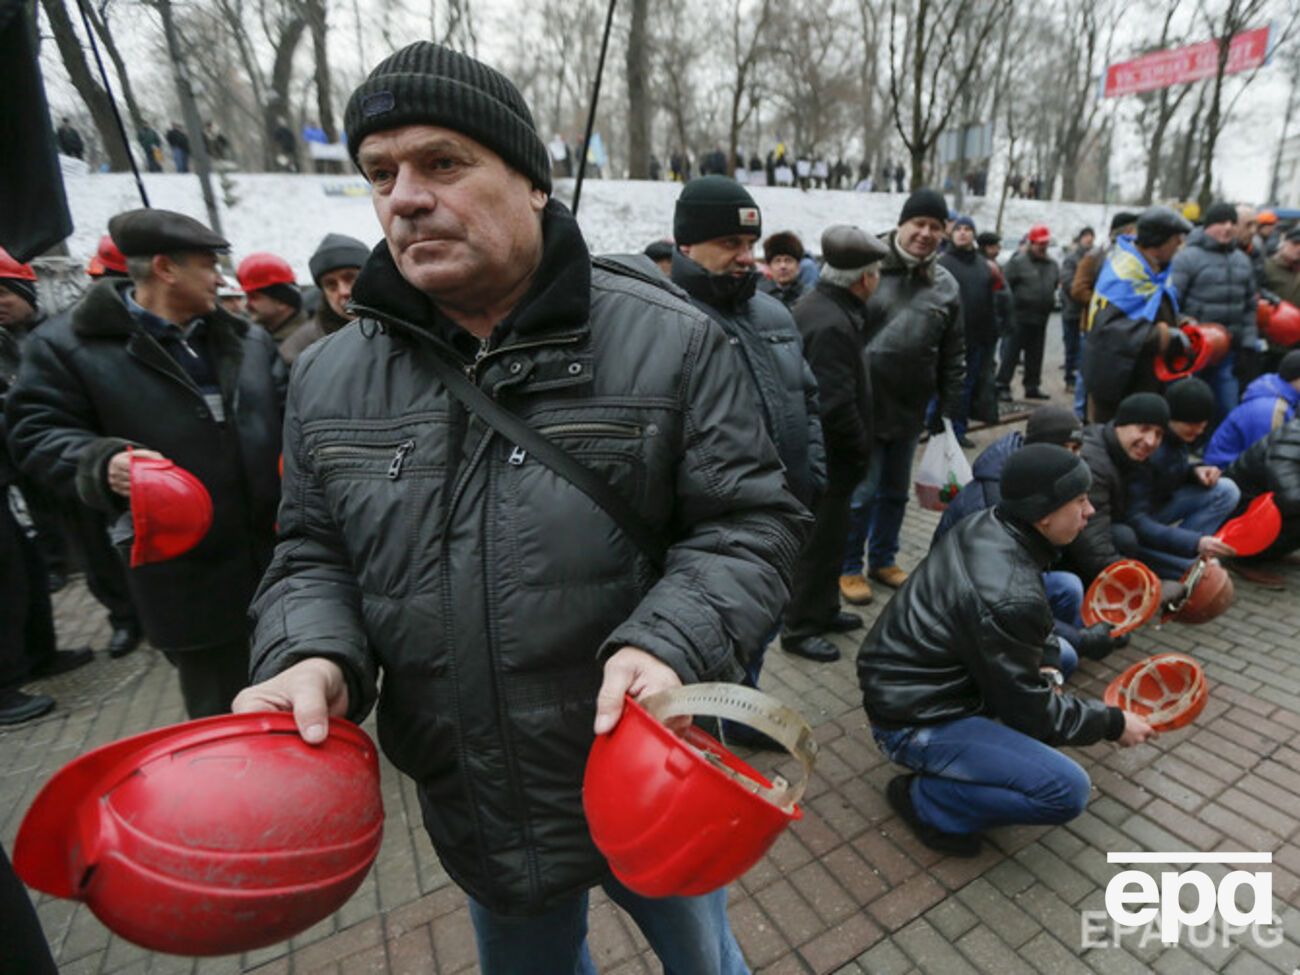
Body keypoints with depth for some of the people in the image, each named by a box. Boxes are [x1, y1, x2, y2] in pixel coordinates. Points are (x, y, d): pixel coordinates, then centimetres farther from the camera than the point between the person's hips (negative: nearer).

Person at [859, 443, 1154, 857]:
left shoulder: (988, 525, -6)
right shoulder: (1008, 598, -31)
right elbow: (1032, 711, -16)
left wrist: (1048, 667, -1)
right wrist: (1113, 723, -1)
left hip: (919, 683, 9)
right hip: (916, 721, -9)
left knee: (1061, 652, 18)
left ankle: (978, 739, 14)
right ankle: (925, 799, 0)